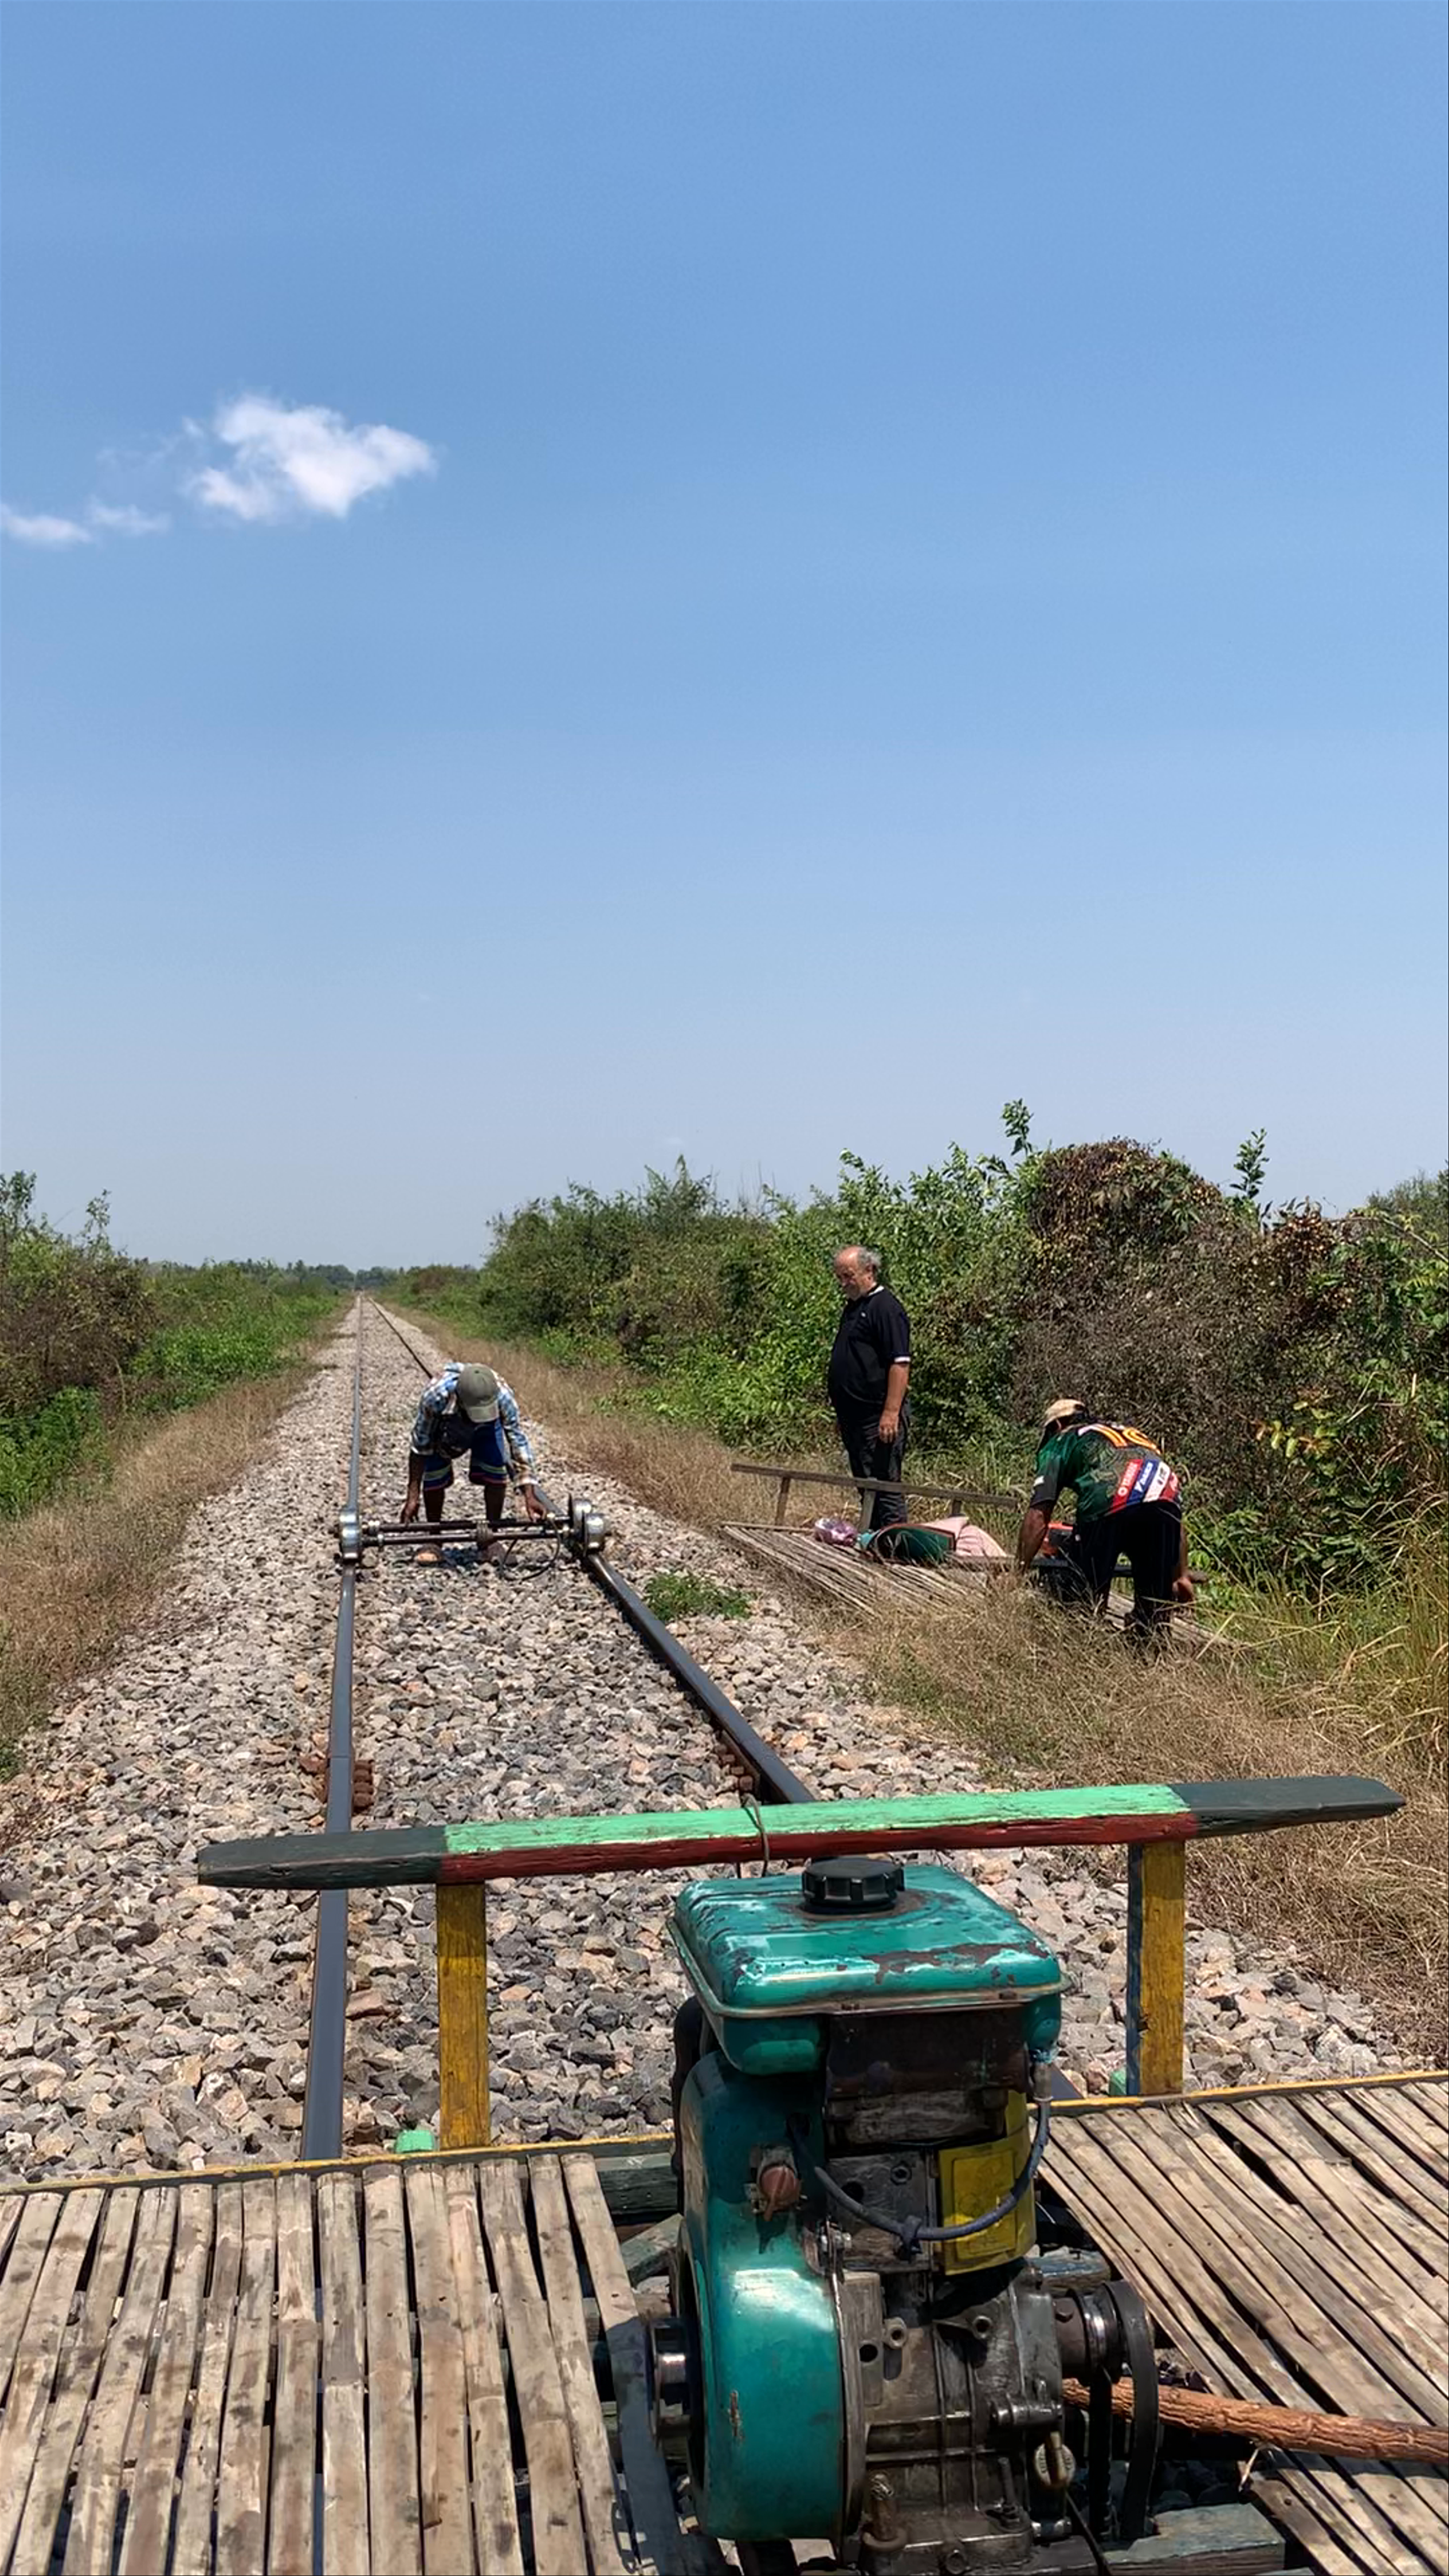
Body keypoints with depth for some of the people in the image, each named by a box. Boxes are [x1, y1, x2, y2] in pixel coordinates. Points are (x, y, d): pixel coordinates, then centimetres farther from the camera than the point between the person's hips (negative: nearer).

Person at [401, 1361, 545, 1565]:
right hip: (443, 1426, -1)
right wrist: (413, 1496, -29)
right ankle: (433, 1541, 5)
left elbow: (519, 1442, -35)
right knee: (434, 1475, -15)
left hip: (487, 1428, 1)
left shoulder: (504, 1396, -41)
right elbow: (420, 1446, -30)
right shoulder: (436, 1396, -43)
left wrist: (530, 1495, -42)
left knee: (496, 1470, -17)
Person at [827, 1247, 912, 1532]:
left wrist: (891, 1413, -24)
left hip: (879, 1416, -10)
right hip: (854, 1417, 10)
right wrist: (841, 1412, 21)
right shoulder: (854, 1307, 18)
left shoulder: (886, 1308, -12)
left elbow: (900, 1364, -19)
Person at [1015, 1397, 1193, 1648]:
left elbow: (1038, 1516, 14)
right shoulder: (1132, 1433, 43)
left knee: (1083, 1602, 6)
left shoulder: (1059, 1442, 29)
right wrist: (1181, 1575, 35)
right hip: (1168, 1496, 5)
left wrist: (1019, 1573, 16)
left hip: (1108, 1503, -4)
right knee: (1156, 1612, 13)